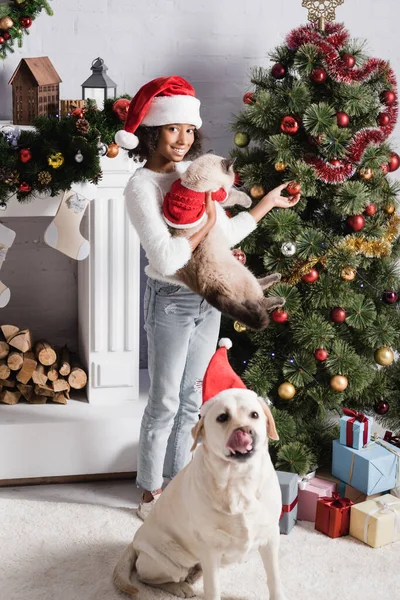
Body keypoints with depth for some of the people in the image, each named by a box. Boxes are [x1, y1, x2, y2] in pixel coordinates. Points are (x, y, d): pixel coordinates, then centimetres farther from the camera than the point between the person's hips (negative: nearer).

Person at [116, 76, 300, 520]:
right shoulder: (141, 186, -17)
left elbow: (226, 233, 10)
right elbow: (165, 259, -26)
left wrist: (267, 203, 12)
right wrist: (205, 228, -16)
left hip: (207, 298, 7)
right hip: (171, 301, -7)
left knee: (191, 398, 16)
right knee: (164, 403, 3)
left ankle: (178, 479, 32)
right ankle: (151, 492, 19)